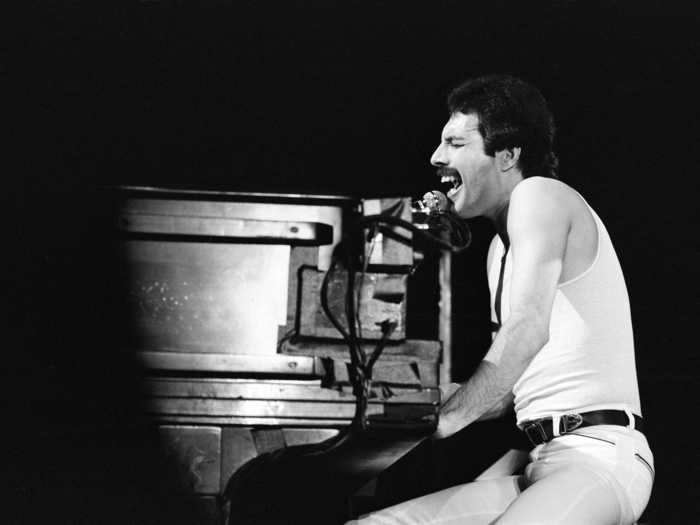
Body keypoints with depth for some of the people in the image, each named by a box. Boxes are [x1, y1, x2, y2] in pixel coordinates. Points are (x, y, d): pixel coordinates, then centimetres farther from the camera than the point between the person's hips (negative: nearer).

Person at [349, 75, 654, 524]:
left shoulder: (538, 194, -4)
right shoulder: (502, 248, 25)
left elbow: (527, 330, -18)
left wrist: (445, 418, -16)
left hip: (599, 454, -10)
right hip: (541, 463, 10)